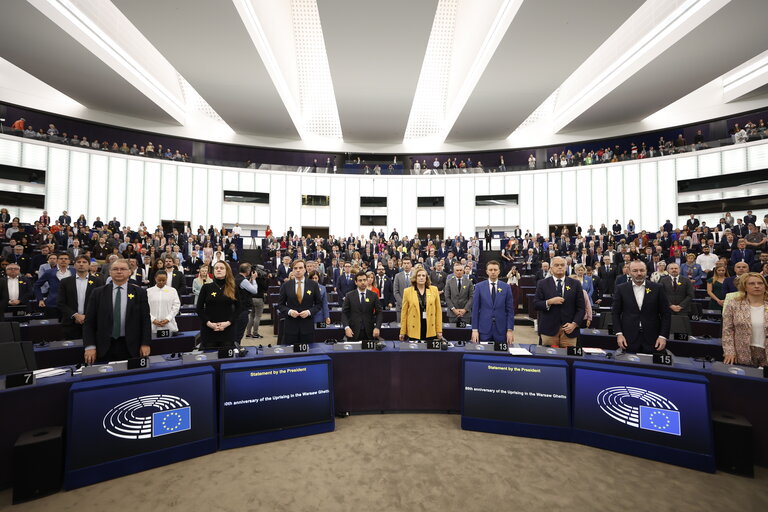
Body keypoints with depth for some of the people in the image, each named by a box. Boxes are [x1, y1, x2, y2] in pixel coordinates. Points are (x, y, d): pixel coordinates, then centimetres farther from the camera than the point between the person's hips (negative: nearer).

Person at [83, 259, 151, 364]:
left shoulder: (140, 293, 1)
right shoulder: (98, 293, 4)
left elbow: (145, 320, 0)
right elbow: (89, 322, 4)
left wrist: (145, 344, -6)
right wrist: (90, 346, -4)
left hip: (131, 347, -1)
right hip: (104, 348, 1)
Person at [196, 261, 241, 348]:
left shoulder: (233, 288, 5)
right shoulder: (206, 287, 3)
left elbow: (238, 308, 4)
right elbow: (199, 308, 3)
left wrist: (228, 322, -10)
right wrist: (208, 323, -10)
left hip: (228, 329, 0)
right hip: (208, 329, 0)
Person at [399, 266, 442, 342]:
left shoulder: (434, 290, 4)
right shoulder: (407, 291, 1)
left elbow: (438, 311, 5)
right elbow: (404, 312, 3)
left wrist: (439, 330, 2)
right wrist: (402, 332, 3)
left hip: (430, 329, 1)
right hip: (414, 330, -1)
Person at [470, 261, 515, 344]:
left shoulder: (506, 287, 3)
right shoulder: (479, 286, 0)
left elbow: (510, 310, 3)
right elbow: (475, 309, 0)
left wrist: (510, 329, -2)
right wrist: (474, 329, -5)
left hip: (501, 330, 1)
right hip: (484, 329, -1)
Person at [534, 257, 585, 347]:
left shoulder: (575, 284, 7)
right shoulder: (542, 284, 4)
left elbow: (581, 307, 5)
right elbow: (535, 304, 0)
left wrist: (574, 324, -6)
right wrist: (549, 302, -16)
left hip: (569, 329, 1)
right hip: (549, 329, -1)